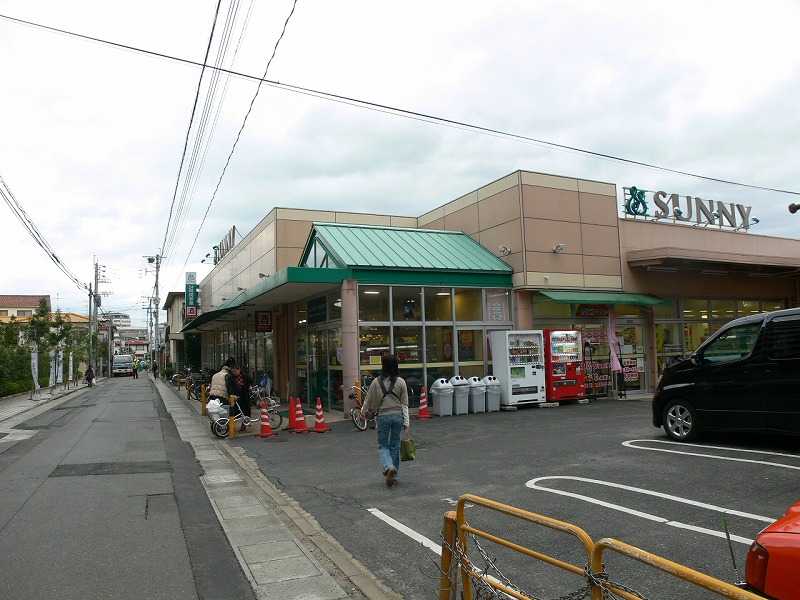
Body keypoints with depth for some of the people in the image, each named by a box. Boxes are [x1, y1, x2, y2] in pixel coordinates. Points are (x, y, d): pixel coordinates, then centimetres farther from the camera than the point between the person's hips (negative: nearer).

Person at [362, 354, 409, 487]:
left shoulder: (376, 382, -7)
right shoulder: (401, 382, -3)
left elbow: (368, 400, 3)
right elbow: (404, 404, -1)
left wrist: (364, 411, 23)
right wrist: (406, 421, 3)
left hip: (383, 416, -2)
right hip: (398, 416, 2)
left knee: (383, 445, 11)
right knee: (395, 446, 13)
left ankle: (389, 467, -16)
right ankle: (394, 476, 19)